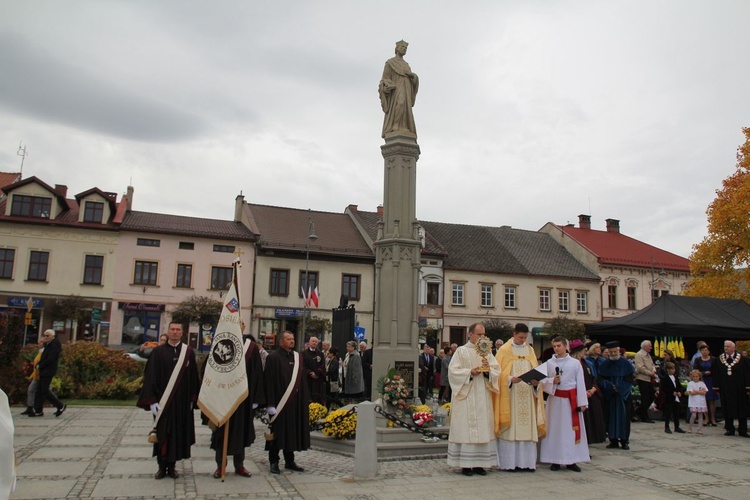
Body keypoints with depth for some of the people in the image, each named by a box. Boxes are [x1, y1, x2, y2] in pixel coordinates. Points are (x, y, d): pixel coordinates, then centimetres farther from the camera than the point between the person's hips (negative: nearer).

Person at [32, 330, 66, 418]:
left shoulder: (54, 345, -13)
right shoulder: (48, 345, 17)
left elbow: (51, 359, -21)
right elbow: (44, 358, 16)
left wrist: (40, 365, -12)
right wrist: (38, 365, -1)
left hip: (48, 372, -10)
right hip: (44, 372, 10)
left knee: (45, 391, -10)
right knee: (39, 391, 9)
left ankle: (60, 406, -3)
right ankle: (38, 411, 14)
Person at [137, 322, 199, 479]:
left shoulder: (188, 352, 2)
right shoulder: (158, 352, -1)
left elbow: (193, 377, 4)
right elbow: (151, 377, -3)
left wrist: (192, 399, 1)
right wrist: (152, 401, -10)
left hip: (182, 402, 1)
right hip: (163, 401, -1)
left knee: (178, 433, 6)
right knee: (162, 433, 6)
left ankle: (171, 466, 18)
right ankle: (162, 466, 18)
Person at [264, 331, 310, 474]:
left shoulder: (297, 357, 11)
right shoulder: (273, 357, -8)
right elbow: (269, 381, -12)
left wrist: (305, 400, 9)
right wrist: (270, 403, -17)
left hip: (295, 402, 6)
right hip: (279, 401, -6)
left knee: (292, 431, 11)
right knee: (278, 431, 3)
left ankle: (289, 461, 22)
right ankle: (274, 462, 14)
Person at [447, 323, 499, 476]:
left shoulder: (487, 352, 12)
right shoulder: (461, 351, 0)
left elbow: (497, 371, 8)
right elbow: (453, 371, -7)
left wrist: (488, 369, -12)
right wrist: (470, 372, -16)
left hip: (483, 398, 5)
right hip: (466, 397, -4)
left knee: (483, 428, 4)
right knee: (466, 428, -5)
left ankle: (478, 463, 10)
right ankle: (465, 464, 1)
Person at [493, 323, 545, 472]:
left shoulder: (530, 350, 13)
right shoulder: (504, 350, 0)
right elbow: (499, 373, -4)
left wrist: (536, 381, -7)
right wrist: (510, 380, -21)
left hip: (527, 395, 4)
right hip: (510, 395, -4)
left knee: (527, 428, 4)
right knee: (510, 428, -4)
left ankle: (526, 461, 10)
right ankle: (509, 462, 2)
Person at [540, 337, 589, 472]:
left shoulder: (575, 363, 3)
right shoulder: (549, 363, 4)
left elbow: (580, 383, 2)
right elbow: (543, 381, 4)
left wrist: (582, 402, -2)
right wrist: (552, 381, -17)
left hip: (572, 399, 0)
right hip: (555, 399, 0)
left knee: (572, 428, 2)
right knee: (555, 428, 3)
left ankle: (571, 460, 10)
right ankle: (555, 460, 9)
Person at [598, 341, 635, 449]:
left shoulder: (626, 364, 0)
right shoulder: (604, 365, 4)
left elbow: (629, 380, -2)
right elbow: (601, 380, 1)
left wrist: (619, 388, -13)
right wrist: (611, 386, -15)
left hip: (624, 395, -1)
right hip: (609, 395, 1)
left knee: (624, 417, 0)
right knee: (611, 417, 2)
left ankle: (624, 440, 8)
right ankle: (613, 440, 7)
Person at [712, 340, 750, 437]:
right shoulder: (719, 360, 4)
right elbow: (715, 374, 5)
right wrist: (716, 388, 1)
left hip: (739, 389, -2)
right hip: (725, 389, 2)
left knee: (742, 410, 4)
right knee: (727, 410, 6)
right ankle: (730, 429, 15)